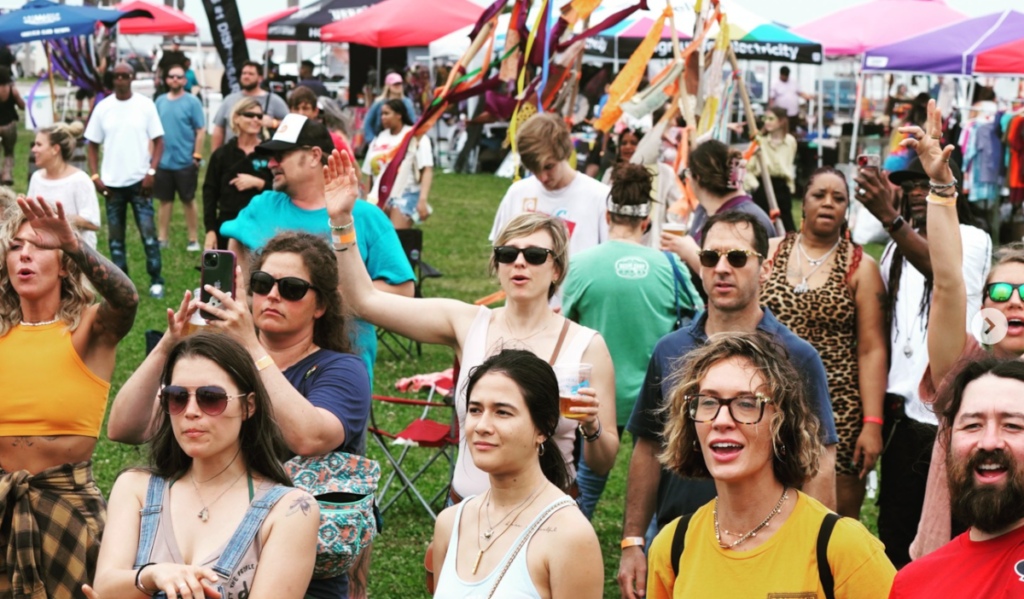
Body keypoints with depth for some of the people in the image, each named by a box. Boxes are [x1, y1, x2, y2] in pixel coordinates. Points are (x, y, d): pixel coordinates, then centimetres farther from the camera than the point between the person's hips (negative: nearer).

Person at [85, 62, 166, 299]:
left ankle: (155, 280, 3)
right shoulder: (102, 108, 3)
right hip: (112, 183, 2)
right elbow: (93, 145, 7)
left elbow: (158, 141, 0)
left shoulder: (145, 105, -2)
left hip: (139, 181, -2)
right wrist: (95, 176, -4)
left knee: (148, 232, -6)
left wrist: (151, 172, -11)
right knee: (116, 236, 8)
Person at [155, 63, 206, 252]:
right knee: (165, 200, 10)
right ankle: (163, 238, 18)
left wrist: (197, 156, -10)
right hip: (163, 162, 4)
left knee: (188, 201, 4)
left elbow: (201, 130, -6)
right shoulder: (160, 101, 9)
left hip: (185, 163, -4)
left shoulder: (192, 101, -4)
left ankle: (193, 240, 11)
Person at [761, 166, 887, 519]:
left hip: (837, 410, -2)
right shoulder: (770, 252, 11)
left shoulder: (860, 267, 4)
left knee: (839, 518, -3)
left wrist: (873, 423, -9)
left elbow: (873, 349, -1)